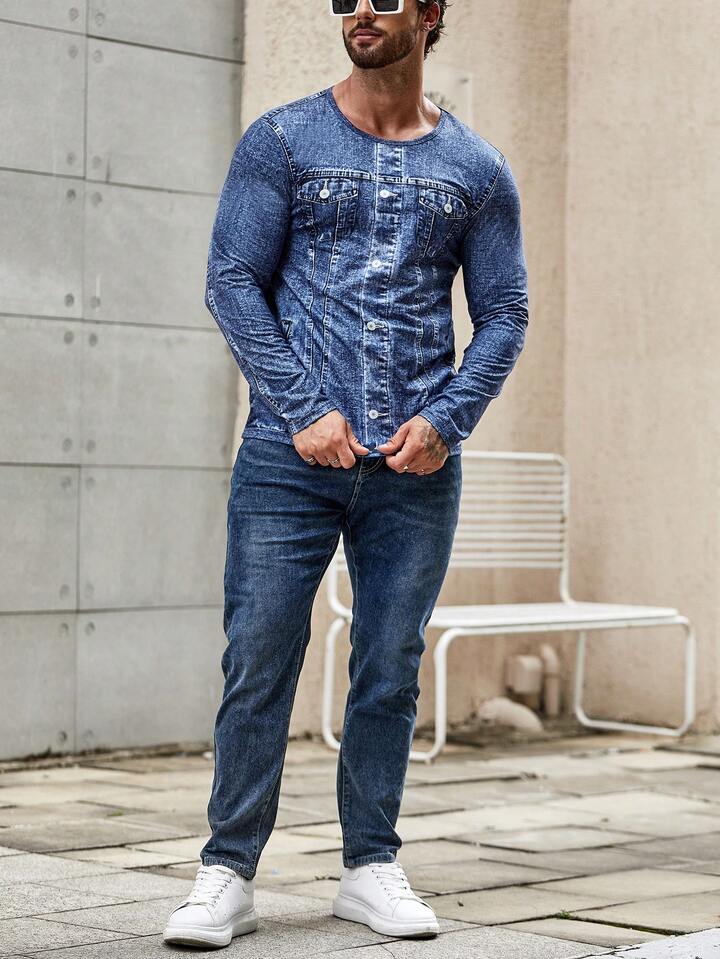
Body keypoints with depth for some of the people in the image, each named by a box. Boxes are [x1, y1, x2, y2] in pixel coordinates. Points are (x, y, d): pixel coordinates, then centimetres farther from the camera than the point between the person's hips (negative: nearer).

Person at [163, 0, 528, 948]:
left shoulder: (477, 170, 10)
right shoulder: (281, 141, 5)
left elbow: (504, 314, 10)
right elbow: (233, 280, 0)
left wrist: (446, 420, -6)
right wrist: (304, 411, -9)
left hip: (416, 465, 2)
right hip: (290, 453, -1)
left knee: (391, 671, 6)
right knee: (259, 661, -4)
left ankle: (372, 868, 17)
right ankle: (229, 874, 5)